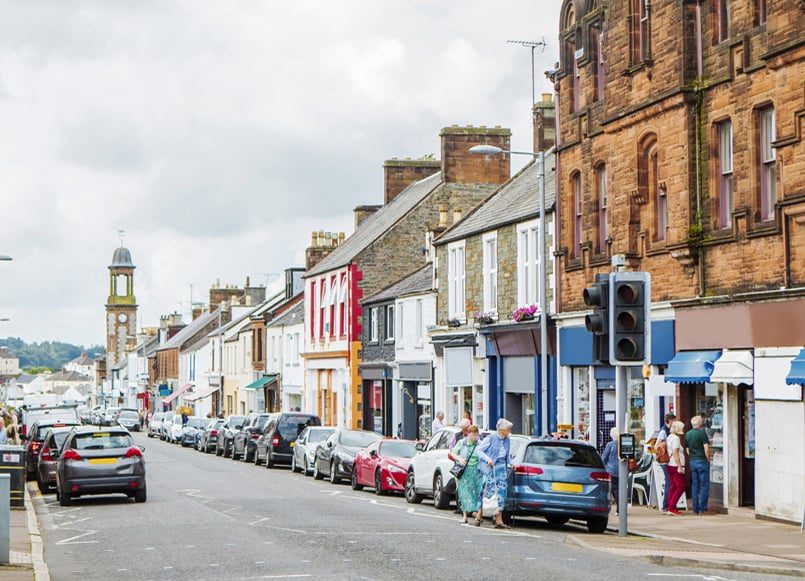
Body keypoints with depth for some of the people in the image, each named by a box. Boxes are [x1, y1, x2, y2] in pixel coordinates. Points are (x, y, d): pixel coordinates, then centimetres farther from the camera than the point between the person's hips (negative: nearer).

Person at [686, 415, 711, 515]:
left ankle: (695, 509, 8)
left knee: (694, 485, 9)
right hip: (702, 461, -6)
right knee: (704, 485, 0)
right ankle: (702, 508, -3)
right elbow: (706, 449, -15)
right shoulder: (702, 433, -10)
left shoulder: (688, 434, 9)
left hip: (692, 462, 6)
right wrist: (708, 460, -6)